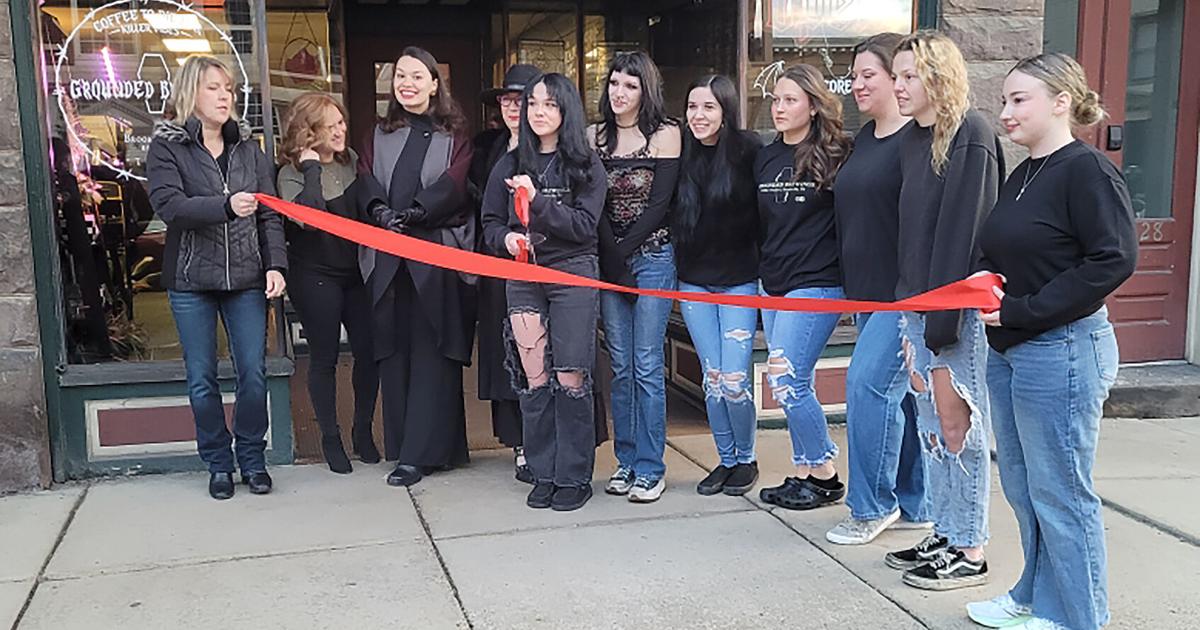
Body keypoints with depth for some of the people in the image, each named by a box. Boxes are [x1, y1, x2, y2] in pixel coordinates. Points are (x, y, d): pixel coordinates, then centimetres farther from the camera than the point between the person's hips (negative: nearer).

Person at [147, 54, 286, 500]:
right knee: (202, 378, 6)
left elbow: (269, 213, 6)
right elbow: (169, 205, -15)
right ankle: (218, 464, 21)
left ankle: (253, 459, 19)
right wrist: (226, 206, -30)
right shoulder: (167, 146, 0)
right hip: (191, 280, -2)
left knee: (254, 373, 2)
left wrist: (275, 264, -6)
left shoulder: (248, 148, 10)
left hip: (246, 278, 2)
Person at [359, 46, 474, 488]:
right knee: (393, 352, 5)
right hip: (386, 257, 4)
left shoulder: (454, 135, 7)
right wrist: (381, 213, -14)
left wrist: (411, 213, -20)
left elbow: (454, 185, -8)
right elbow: (365, 182, 7)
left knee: (431, 352, -4)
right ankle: (400, 445, 13)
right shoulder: (380, 135, 19)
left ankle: (421, 453, -1)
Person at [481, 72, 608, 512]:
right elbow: (491, 223, 12)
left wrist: (537, 200, -18)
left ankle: (574, 477, 10)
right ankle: (543, 475, 14)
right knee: (534, 380, 3)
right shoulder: (511, 164, 10)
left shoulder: (586, 165, 1)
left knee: (570, 379, -1)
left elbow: (585, 225, -9)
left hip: (574, 276, -3)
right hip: (524, 277, 3)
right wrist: (507, 238, -9)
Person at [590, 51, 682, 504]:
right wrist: (610, 256, -7)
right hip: (609, 260, 4)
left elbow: (659, 203, -6)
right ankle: (625, 462, 16)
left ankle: (650, 469, 4)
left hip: (652, 257, -4)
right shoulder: (595, 136, 10)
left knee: (647, 366, -4)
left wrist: (623, 251, -10)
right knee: (619, 366, 7)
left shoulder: (664, 134, 0)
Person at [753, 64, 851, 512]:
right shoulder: (766, 158, 12)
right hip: (774, 284, 7)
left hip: (817, 283, -7)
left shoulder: (834, 155, -7)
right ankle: (803, 473, 21)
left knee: (786, 379, -10)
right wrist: (764, 270, 15)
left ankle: (825, 476, 7)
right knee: (795, 384, 11)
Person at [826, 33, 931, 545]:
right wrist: (853, 287, 20)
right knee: (898, 394, 13)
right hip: (867, 291, 9)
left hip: (904, 292, -9)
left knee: (869, 383, -11)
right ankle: (913, 506, 23)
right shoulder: (864, 138, 16)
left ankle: (872, 507, 3)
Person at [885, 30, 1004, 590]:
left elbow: (962, 230, -18)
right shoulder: (912, 140, 13)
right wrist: (909, 317, 10)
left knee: (958, 425, 1)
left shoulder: (971, 135, -12)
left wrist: (941, 326, -20)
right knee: (931, 427, 14)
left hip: (957, 306, -8)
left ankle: (969, 552, 14)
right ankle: (944, 535, 27)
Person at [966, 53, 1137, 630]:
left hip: (1062, 351, -9)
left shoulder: (1087, 170, -13)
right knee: (1021, 487, 18)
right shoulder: (1021, 176, 13)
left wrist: (1020, 311, -19)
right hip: (1007, 352, 9)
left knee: (1060, 495, 2)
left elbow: (1114, 260, -20)